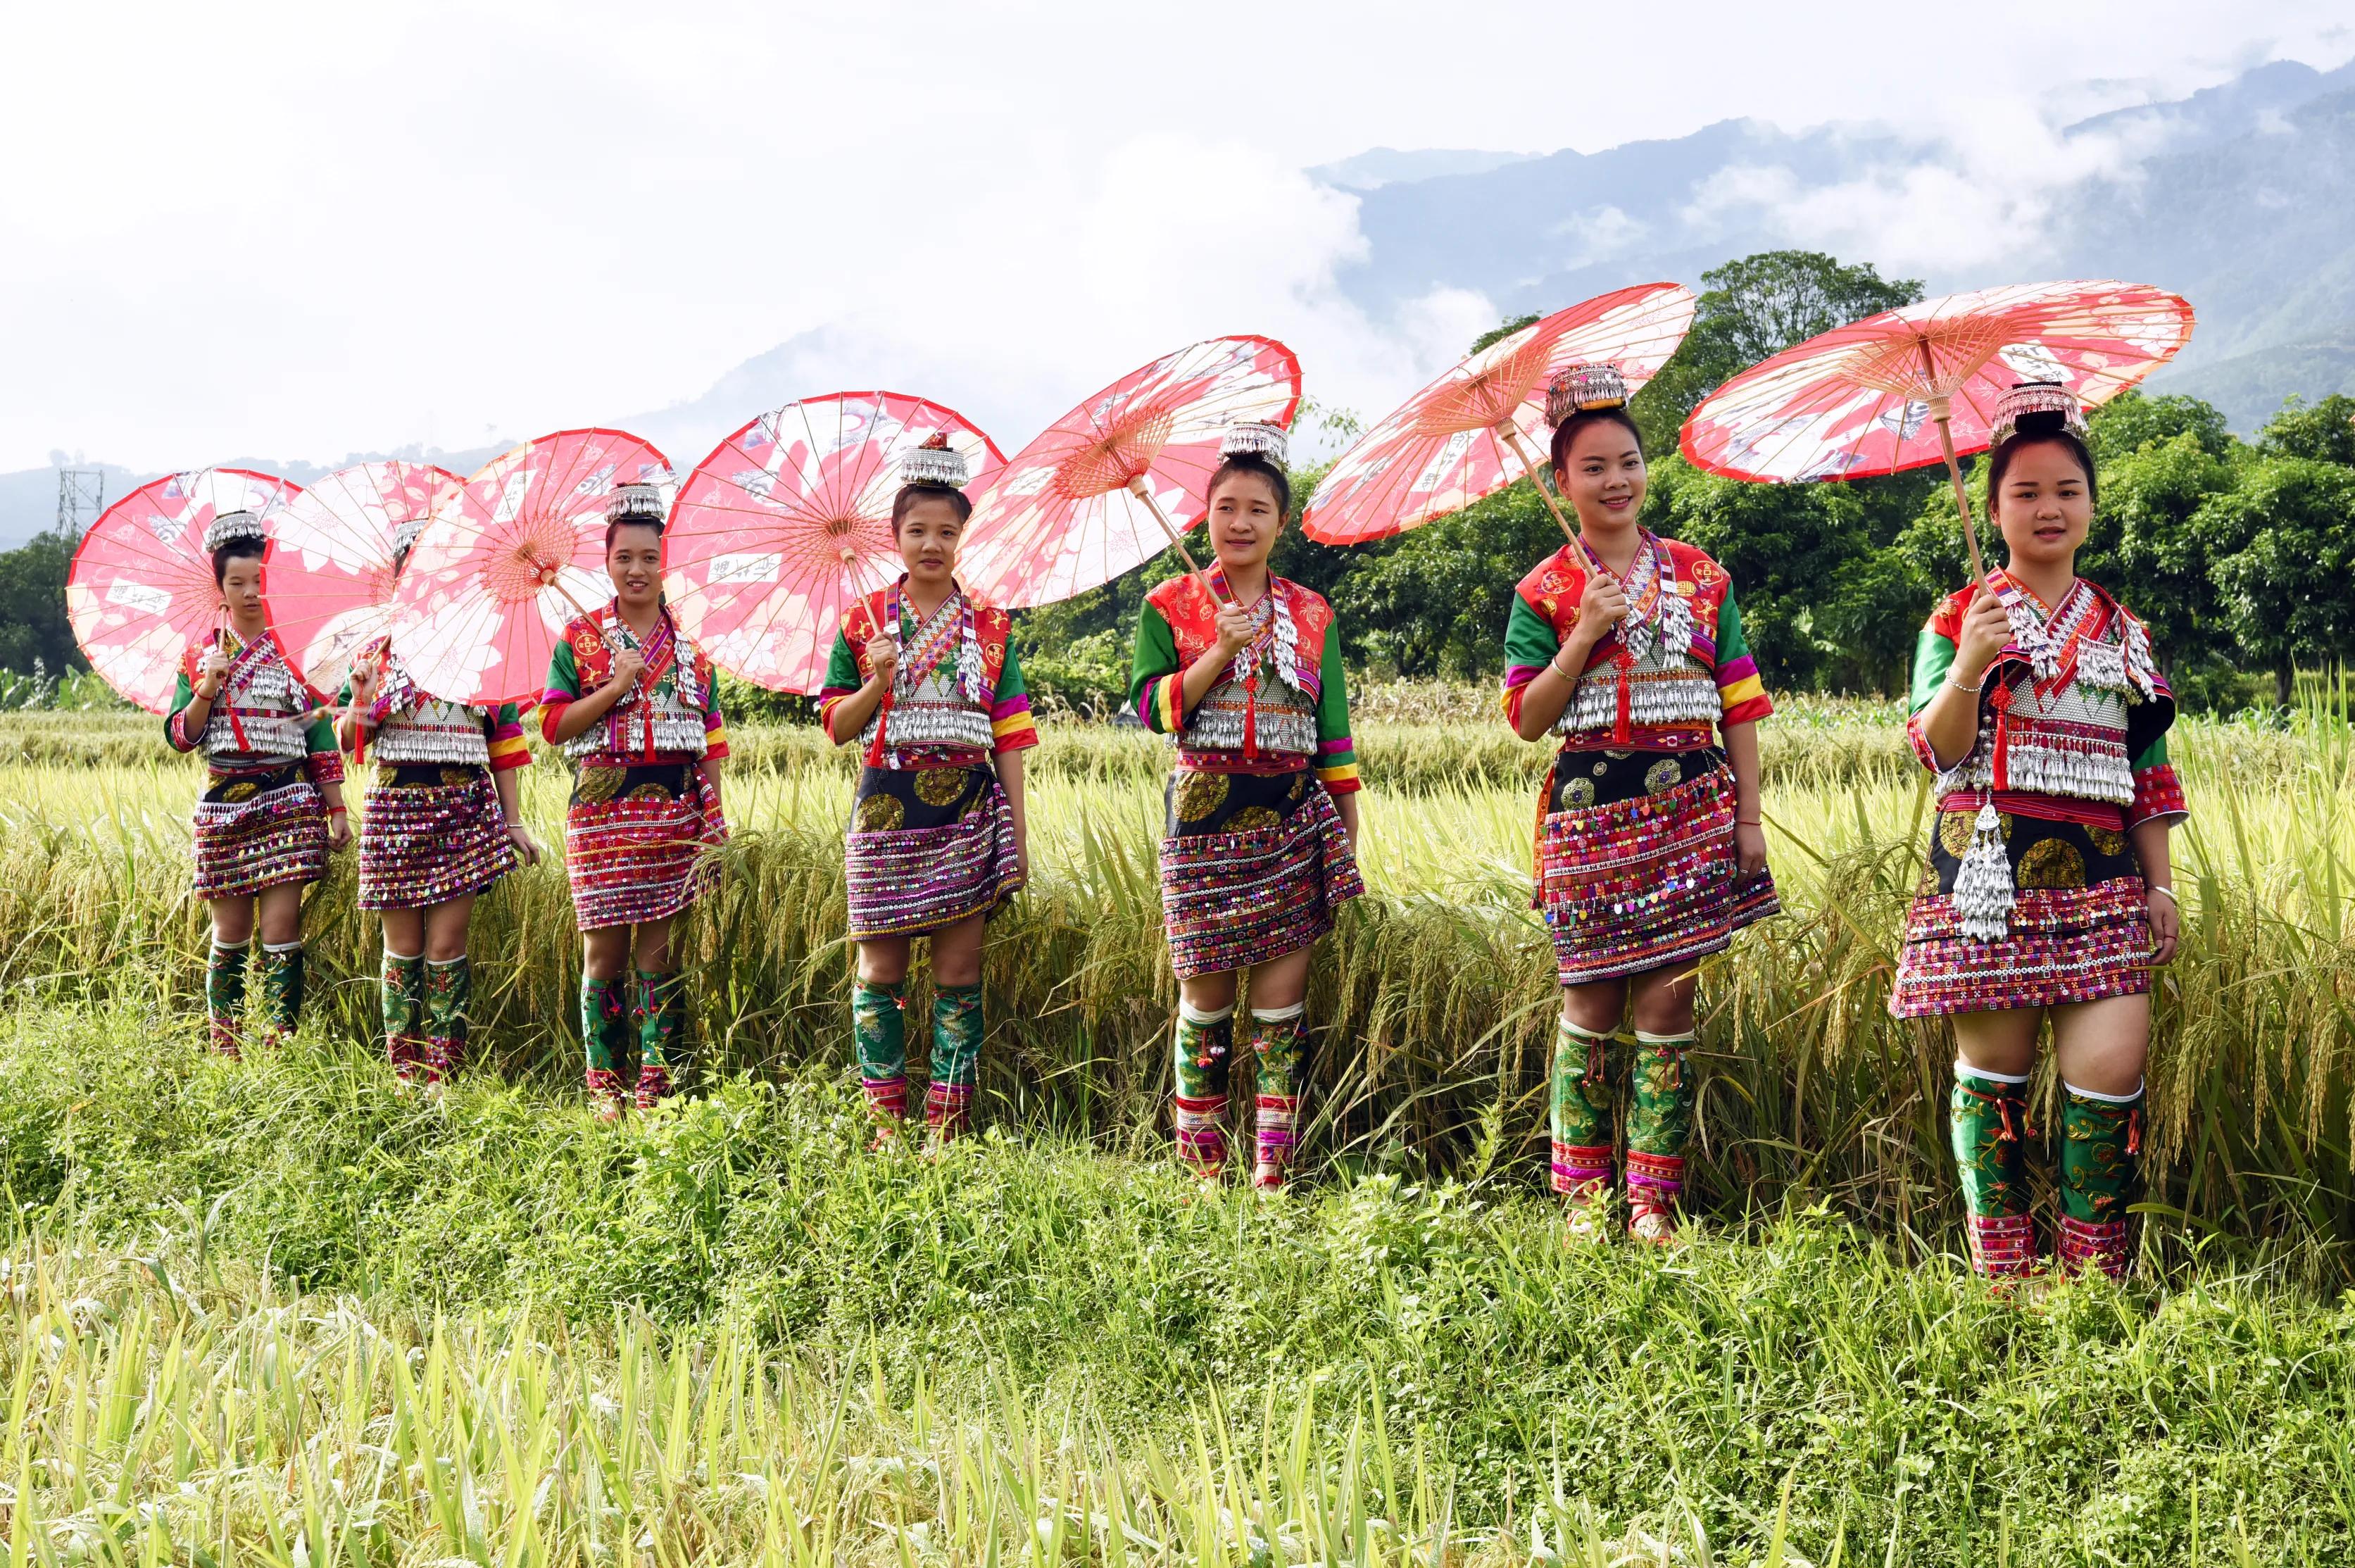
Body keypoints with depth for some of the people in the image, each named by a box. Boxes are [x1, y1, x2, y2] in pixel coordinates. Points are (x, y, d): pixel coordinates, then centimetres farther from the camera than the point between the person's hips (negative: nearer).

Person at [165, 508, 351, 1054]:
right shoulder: (202, 654, 7)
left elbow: (321, 735, 3)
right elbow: (180, 736, 3)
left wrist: (336, 809, 0)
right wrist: (210, 685, -12)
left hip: (287, 800, -2)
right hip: (224, 802, 2)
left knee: (280, 929, -7)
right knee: (230, 934, 6)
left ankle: (282, 1046, -3)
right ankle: (224, 1049, 17)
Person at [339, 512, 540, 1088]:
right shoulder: (378, 651, 7)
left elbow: (505, 739, 8)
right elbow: (347, 741, 6)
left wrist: (513, 820, 4)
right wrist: (363, 700, -16)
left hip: (464, 808, -1)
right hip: (396, 805, 1)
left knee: (446, 945, -2)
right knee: (403, 947, 5)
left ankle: (442, 1073, 5)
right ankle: (403, 1071, 14)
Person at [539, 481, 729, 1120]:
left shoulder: (691, 643, 9)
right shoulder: (580, 637, 4)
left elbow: (711, 739, 11)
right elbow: (553, 725, -1)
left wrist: (714, 820, 6)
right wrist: (614, 688, -14)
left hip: (673, 809, 1)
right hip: (604, 809, -1)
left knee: (661, 949, 1)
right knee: (606, 949, 2)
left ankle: (656, 1084, 7)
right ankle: (606, 1085, 10)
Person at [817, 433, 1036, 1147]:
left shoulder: (990, 626, 6)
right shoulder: (864, 621, 5)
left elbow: (1010, 738, 6)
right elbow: (836, 727, 5)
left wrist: (1017, 832, 1)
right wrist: (877, 682, -14)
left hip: (968, 810, 0)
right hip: (888, 807, 0)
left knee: (958, 969, 1)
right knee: (881, 968, 2)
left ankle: (948, 1127, 6)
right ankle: (886, 1126, 9)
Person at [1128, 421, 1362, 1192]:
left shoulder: (1311, 615, 10)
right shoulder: (1170, 606, 4)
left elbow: (1334, 735, 11)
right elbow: (1153, 707, -6)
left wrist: (1349, 833, 8)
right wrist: (1220, 651, -16)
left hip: (1292, 818, 2)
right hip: (1205, 812, -1)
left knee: (1282, 992, -1)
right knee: (1205, 991, 3)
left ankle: (1275, 1162, 4)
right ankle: (1201, 1156, 14)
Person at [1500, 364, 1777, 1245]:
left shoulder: (1700, 577, 8)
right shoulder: (1544, 592, 3)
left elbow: (1741, 706, 9)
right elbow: (1526, 718, -3)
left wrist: (1749, 817, 3)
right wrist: (1586, 634, -13)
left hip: (1688, 804, 1)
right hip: (1590, 803, -1)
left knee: (1666, 1005, 1)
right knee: (1592, 1008, 2)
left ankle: (1653, 1202, 8)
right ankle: (1585, 1197, 14)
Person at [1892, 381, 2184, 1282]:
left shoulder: (2120, 631, 16)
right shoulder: (1958, 619, 5)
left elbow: (2149, 776, 17)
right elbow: (1937, 749, -6)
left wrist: (2160, 884, 11)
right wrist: (1967, 668, -23)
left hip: (2097, 881, 2)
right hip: (1991, 877, -2)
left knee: (2112, 1065, -8)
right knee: (1994, 1066, 2)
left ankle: (2097, 1274, 5)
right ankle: (2004, 1276, 14)